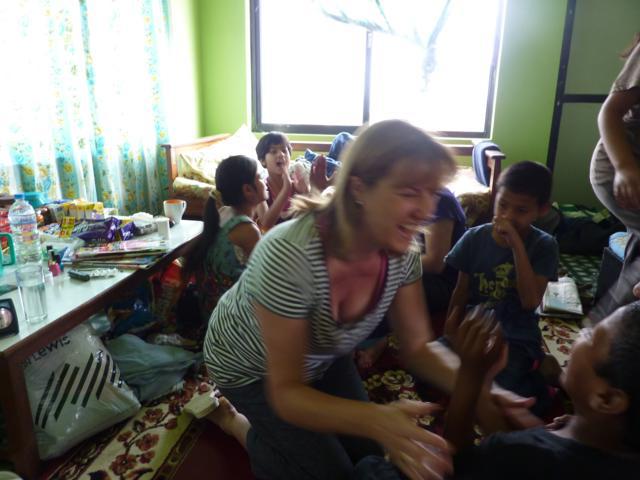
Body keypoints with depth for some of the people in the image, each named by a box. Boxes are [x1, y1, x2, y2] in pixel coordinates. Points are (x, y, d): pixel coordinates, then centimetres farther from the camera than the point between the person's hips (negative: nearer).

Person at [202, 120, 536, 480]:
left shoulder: (402, 252, -23)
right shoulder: (290, 257, -41)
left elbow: (418, 345, -14)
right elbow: (285, 393, -34)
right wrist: (376, 420, -50)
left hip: (322, 359, 6)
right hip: (254, 368, -5)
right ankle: (236, 421, 18)